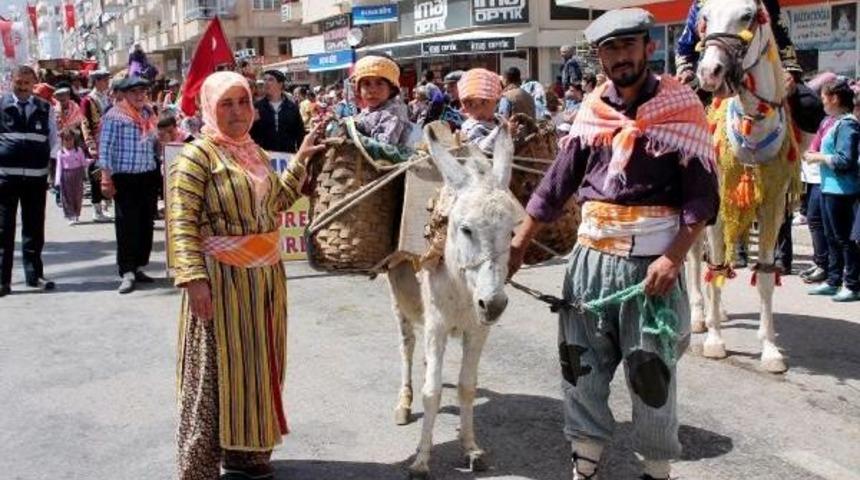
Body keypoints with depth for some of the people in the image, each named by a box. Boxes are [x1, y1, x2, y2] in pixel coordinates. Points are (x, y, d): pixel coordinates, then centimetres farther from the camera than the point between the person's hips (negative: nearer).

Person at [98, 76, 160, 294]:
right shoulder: (114, 115, -6)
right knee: (126, 225, -5)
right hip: (125, 178, -6)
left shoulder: (149, 114, 12)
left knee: (146, 223, 9)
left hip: (149, 176, 6)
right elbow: (105, 148, -8)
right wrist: (107, 179, -12)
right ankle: (127, 272, -1)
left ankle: (138, 268, 20)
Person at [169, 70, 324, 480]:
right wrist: (193, 278, -24)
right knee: (217, 371, -1)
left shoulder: (255, 153, 14)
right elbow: (182, 225, -16)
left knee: (258, 365, 15)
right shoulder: (197, 156, -10)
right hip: (222, 277, -8)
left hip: (266, 274, 8)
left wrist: (301, 159, 22)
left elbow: (276, 202, 25)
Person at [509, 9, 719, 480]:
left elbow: (702, 195, -10)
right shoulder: (591, 110, 6)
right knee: (581, 367, 12)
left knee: (652, 374, 7)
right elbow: (557, 182, 10)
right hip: (590, 257, 5)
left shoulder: (681, 109, -6)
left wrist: (674, 258, -20)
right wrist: (520, 240, 8)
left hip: (651, 262, -4)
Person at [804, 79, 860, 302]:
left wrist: (819, 157, -12)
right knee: (832, 237, 16)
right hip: (829, 187, 10)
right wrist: (817, 155, 8)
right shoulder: (838, 122, 13)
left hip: (841, 190, -10)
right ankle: (834, 281, 25)